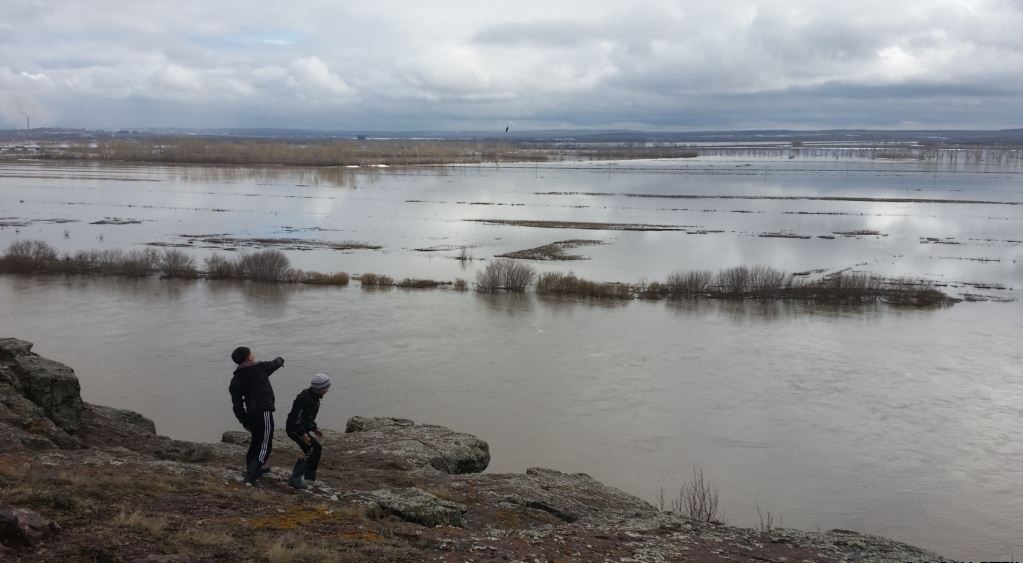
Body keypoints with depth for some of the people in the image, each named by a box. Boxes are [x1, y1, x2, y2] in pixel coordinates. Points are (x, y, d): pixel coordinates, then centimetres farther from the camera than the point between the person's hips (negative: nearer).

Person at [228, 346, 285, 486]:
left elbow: (237, 404, 8)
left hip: (250, 414, 7)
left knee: (255, 442, 26)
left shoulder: (235, 380, 8)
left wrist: (244, 421, 16)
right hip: (263, 412, -7)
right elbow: (275, 364, 14)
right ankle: (251, 474, -17)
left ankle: (252, 469, 40)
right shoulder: (259, 368, -6)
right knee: (265, 445, -6)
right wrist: (280, 359, 38)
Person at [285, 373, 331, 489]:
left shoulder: (314, 397, 9)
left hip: (302, 429, 11)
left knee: (316, 448, 15)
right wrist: (303, 433, -31)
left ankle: (309, 475, 29)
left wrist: (315, 428, 22)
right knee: (311, 449, -19)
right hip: (294, 429, -11)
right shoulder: (305, 398, -24)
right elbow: (297, 416, -27)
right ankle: (295, 478, -19)